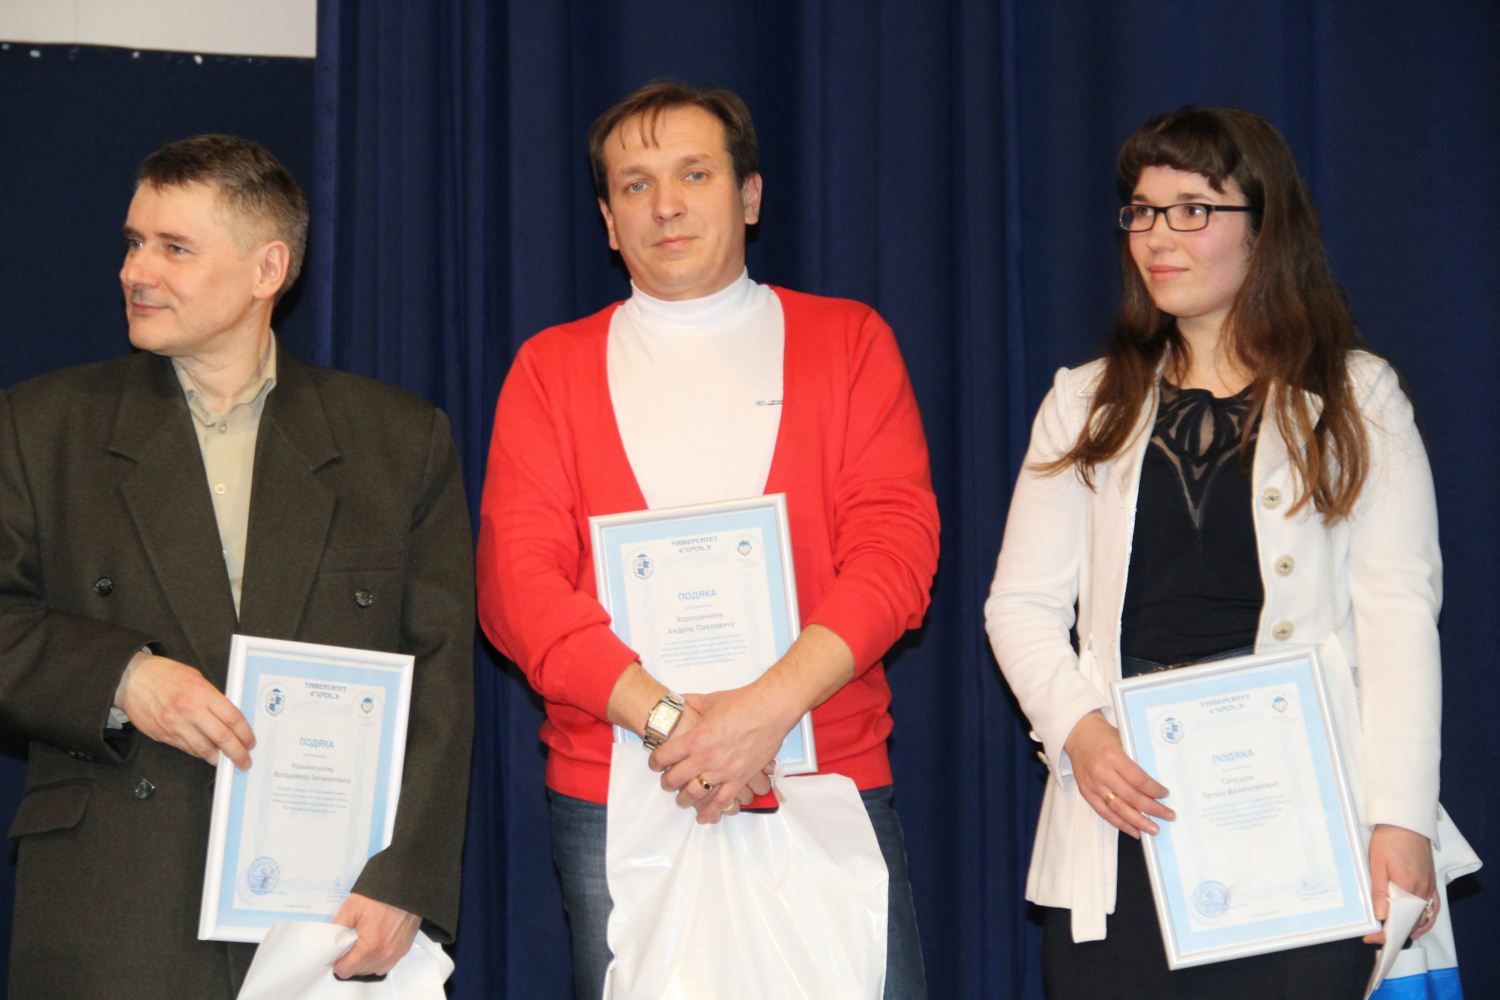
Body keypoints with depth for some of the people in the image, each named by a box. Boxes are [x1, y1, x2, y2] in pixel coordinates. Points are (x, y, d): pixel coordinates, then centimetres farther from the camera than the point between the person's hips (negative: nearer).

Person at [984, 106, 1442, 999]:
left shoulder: (1358, 401, 8)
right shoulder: (1087, 406, 15)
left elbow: (1399, 615, 0)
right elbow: (1022, 604, 11)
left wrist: (1400, 820, -10)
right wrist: (1077, 730, -8)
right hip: (1125, 819, 2)